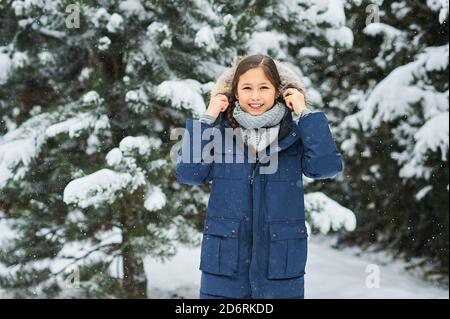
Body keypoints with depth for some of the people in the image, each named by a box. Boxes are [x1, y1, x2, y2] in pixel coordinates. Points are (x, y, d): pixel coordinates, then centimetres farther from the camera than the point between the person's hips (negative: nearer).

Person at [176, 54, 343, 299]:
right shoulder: (220, 130, 2)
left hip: (281, 262, 0)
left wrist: (306, 114, -11)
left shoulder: (295, 132, 1)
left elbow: (327, 166, -14)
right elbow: (189, 174, -8)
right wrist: (206, 119, -9)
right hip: (224, 259, 0)